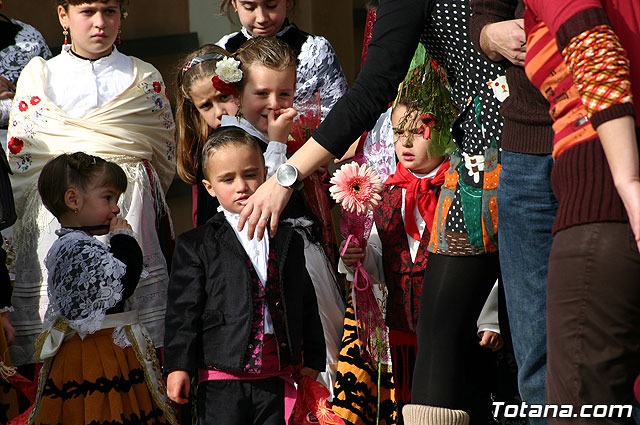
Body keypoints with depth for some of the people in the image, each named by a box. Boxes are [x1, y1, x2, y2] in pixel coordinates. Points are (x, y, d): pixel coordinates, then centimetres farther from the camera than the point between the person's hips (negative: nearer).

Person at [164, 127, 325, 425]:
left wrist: (313, 357, 16)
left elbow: (306, 302, 17)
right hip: (222, 374, -3)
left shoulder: (288, 241, 13)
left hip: (276, 375, 3)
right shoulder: (196, 245, 2)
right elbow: (183, 308, -2)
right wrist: (178, 365, -9)